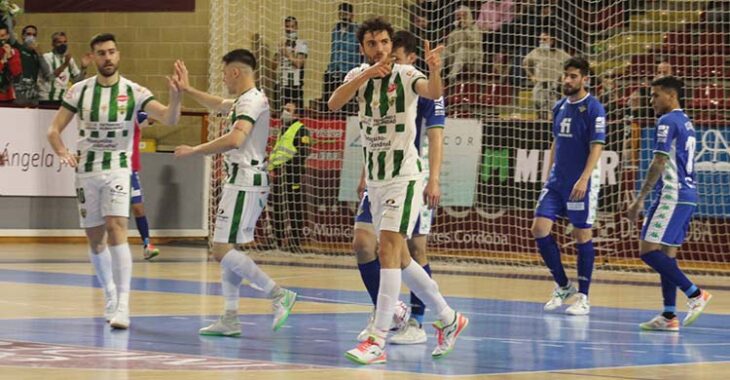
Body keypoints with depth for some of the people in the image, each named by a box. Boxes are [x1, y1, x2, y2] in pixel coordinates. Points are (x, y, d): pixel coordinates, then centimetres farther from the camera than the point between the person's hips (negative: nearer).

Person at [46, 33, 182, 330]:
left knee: (116, 229, -20)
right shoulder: (79, 91, 3)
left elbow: (169, 118, -14)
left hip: (118, 169, -3)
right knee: (95, 239, 8)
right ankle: (110, 297, 28)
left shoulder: (133, 92, -4)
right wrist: (63, 153, -14)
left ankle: (122, 305, -22)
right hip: (86, 171, 3)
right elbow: (54, 130, 7)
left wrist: (175, 98, -36)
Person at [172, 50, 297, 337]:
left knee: (222, 251, -13)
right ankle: (230, 319, 12)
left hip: (244, 182, -11)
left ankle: (278, 295, -14)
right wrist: (188, 90, 42)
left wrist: (194, 151, -23)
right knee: (226, 250, 11)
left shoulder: (251, 101, -14)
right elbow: (219, 105, 42)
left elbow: (235, 139, -30)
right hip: (244, 182, 11)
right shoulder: (246, 100, 19)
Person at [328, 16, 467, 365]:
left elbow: (433, 92, -30)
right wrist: (367, 74, -29)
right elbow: (334, 103, -15)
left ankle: (377, 340, -21)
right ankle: (448, 318, 29)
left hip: (403, 176, -7)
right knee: (398, 258, 13)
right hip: (375, 179, 7)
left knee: (388, 250, -17)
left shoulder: (405, 75, -9)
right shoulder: (359, 75, 5)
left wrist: (434, 71, -51)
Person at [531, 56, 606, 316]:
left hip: (581, 183, -6)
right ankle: (563, 287, 12)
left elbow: (597, 147, -15)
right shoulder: (559, 107, 11)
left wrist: (584, 179, -25)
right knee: (540, 228, -2)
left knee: (582, 235, 1)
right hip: (557, 180, 7)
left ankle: (583, 297, 11)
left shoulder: (594, 109, -9)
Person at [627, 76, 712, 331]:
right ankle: (669, 317, 5)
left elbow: (659, 164, -16)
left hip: (672, 195, -10)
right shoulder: (686, 122, 19)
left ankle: (695, 294, -14)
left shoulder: (668, 121, -10)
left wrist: (639, 200, -14)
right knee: (667, 254, 8)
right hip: (687, 195, 10)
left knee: (649, 250, -12)